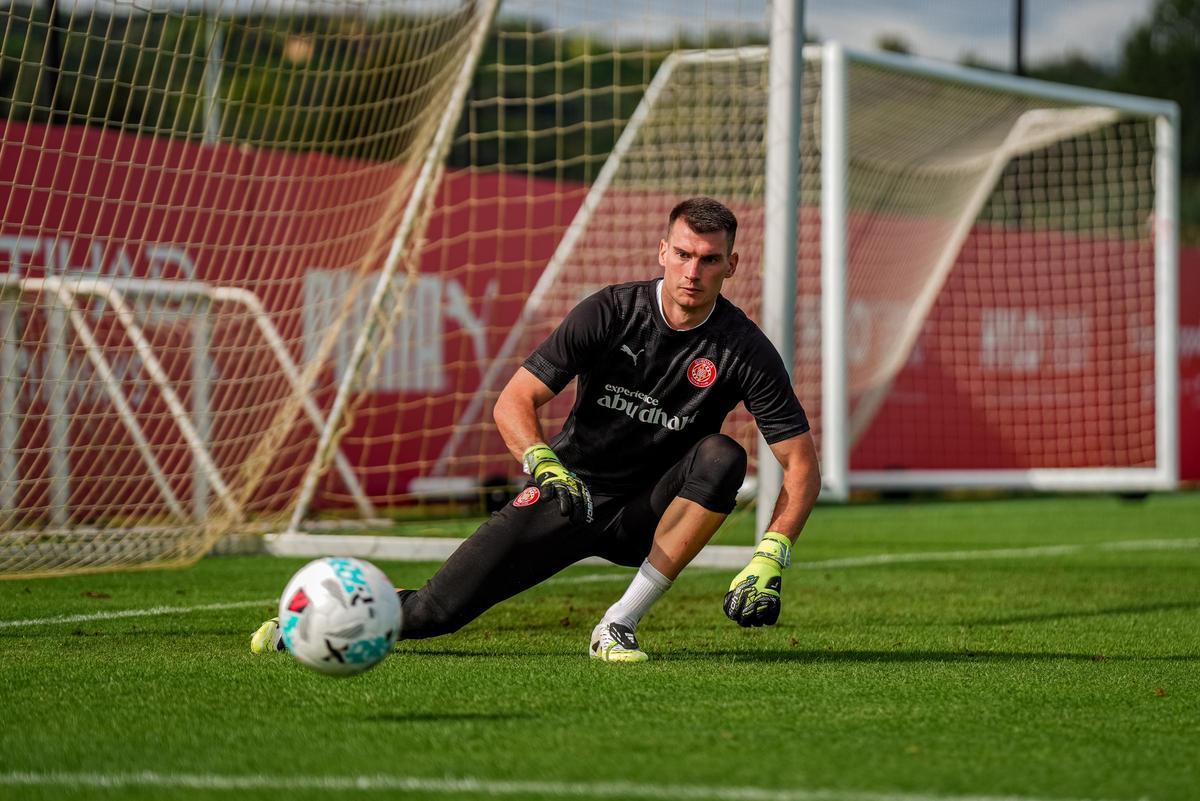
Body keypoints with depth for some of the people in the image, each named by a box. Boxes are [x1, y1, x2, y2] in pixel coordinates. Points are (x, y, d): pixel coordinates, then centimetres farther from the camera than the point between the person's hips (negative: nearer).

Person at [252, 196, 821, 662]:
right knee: (438, 609, -15)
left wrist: (771, 556, -28)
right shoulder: (609, 312, -12)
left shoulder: (744, 348, -12)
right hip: (572, 490, 0)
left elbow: (801, 464, -12)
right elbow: (514, 403, -13)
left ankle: (620, 624, -26)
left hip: (648, 515, 0)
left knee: (722, 457, -32)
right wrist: (545, 466, -34)